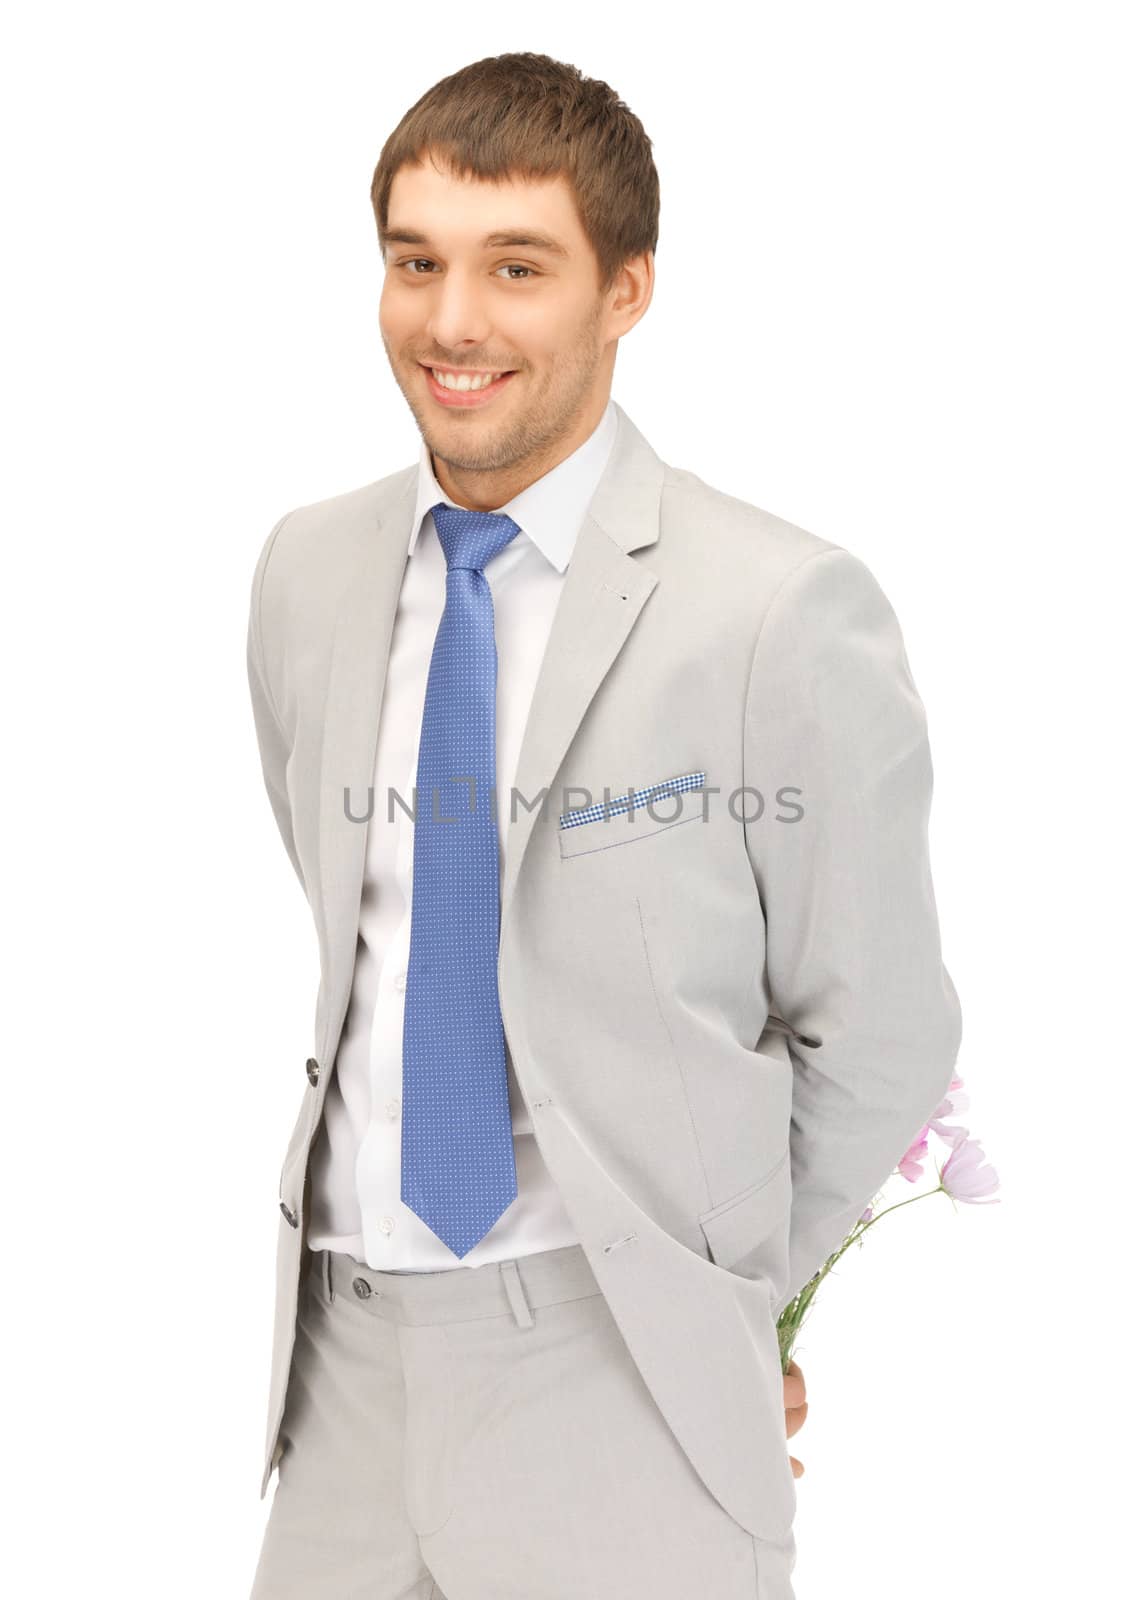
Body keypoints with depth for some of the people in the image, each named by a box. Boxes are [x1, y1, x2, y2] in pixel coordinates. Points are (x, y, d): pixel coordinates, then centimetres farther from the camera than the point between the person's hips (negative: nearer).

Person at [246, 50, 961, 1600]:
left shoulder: (785, 614, -13)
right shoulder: (307, 574, 4)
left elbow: (876, 1036, -4)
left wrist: (719, 1285, 6)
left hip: (616, 1385, -4)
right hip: (348, 1347, 4)